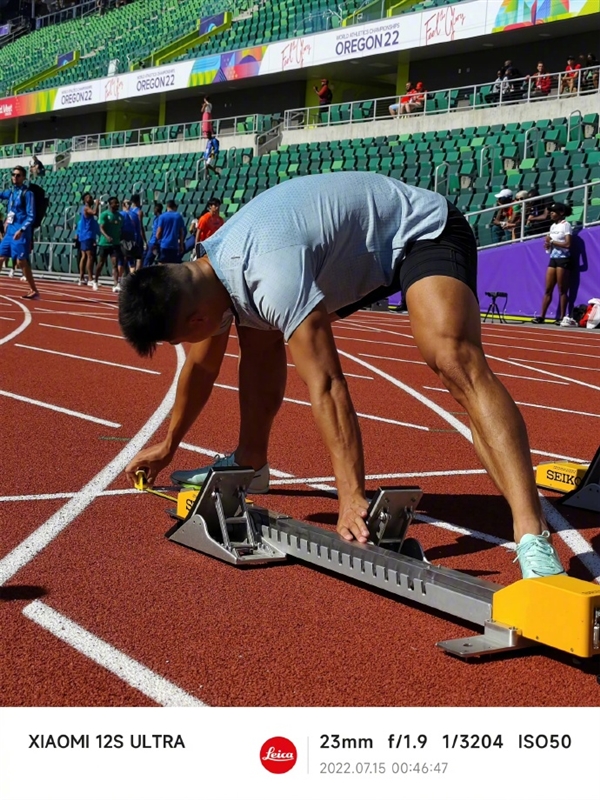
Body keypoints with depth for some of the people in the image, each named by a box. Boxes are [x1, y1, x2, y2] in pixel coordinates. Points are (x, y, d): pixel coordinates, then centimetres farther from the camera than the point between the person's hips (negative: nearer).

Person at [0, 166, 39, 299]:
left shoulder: (27, 193, -8)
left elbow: (31, 216, -13)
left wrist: (21, 230, -23)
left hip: (20, 232, -8)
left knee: (21, 262, -9)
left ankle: (34, 291, -1)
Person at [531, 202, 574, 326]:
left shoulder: (566, 225, -6)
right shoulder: (553, 226, 16)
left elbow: (567, 244, -16)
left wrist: (552, 242, -11)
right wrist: (548, 245, -2)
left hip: (563, 259, -7)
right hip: (553, 259, 7)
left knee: (562, 290, -4)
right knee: (548, 290, 3)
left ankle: (562, 317, -2)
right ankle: (542, 316, 1)